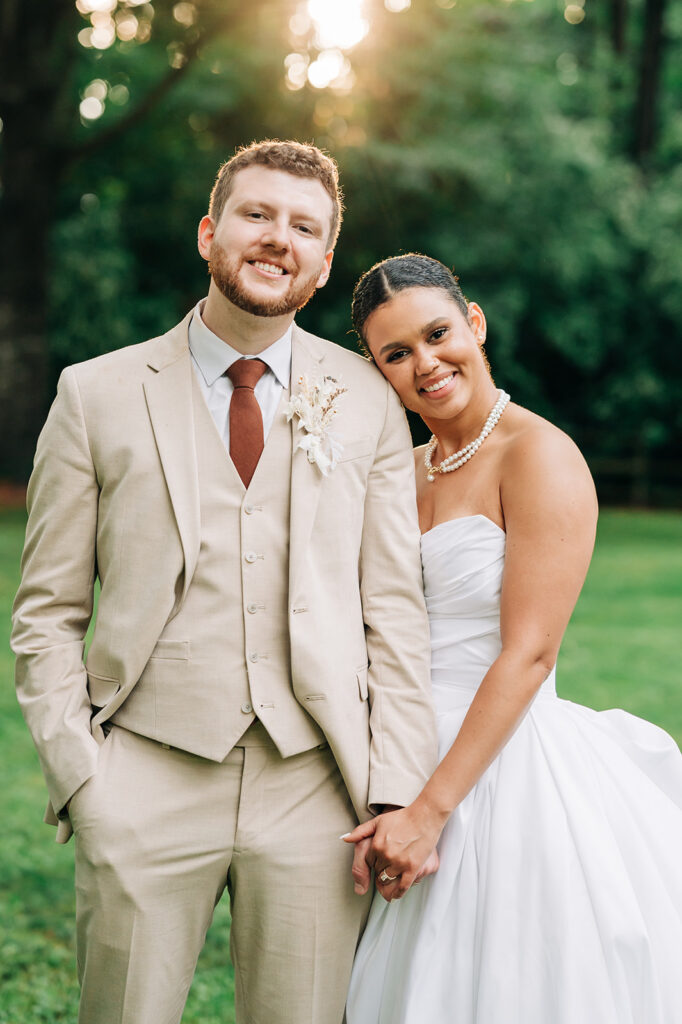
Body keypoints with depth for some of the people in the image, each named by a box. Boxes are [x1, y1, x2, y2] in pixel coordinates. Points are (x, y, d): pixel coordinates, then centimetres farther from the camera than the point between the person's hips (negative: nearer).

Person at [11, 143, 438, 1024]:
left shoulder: (367, 401, 6)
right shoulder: (96, 396, 4)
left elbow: (395, 610, 5)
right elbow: (46, 615, 5)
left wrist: (400, 793, -2)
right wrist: (79, 776, -4)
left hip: (314, 786, 1)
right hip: (147, 785, -1)